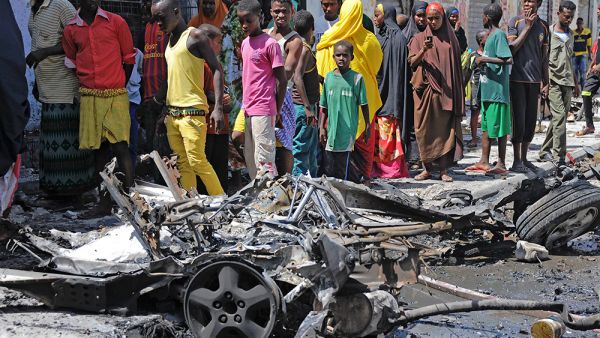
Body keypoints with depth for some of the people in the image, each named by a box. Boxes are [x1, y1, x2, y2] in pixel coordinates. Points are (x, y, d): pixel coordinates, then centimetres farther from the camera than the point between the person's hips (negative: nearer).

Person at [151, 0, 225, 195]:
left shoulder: (195, 36, -5)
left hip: (192, 110, -8)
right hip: (172, 112, 8)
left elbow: (216, 70, -9)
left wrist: (218, 107, -18)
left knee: (197, 161, -13)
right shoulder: (170, 41, 18)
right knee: (183, 163, 5)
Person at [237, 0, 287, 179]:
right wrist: (245, 106, 14)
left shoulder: (270, 44, -9)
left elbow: (282, 80, -8)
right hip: (248, 109, 8)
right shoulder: (245, 43, 14)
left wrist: (277, 110, -6)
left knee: (264, 159, -9)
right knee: (250, 157, 11)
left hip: (263, 110, -8)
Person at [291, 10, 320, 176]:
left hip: (307, 105, 10)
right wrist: (308, 108, -27)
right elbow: (298, 77, -25)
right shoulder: (304, 49, -15)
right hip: (303, 106, -10)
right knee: (301, 150, -6)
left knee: (311, 150, 16)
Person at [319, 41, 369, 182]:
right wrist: (321, 127, 9)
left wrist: (367, 127, 1)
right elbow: (324, 106, 12)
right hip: (332, 129, 4)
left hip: (348, 129, -4)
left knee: (343, 164, -10)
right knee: (328, 168, 6)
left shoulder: (357, 78, -3)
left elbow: (364, 105, 2)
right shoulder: (329, 77, 7)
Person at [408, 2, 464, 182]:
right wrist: (423, 50, -20)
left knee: (445, 128, -3)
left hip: (445, 91, 1)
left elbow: (456, 66, 14)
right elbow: (412, 62, -1)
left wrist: (457, 92, 8)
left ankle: (443, 169, 0)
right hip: (425, 89, 0)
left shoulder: (450, 39, 12)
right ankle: (426, 168, 6)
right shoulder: (419, 38, 8)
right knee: (425, 129, -1)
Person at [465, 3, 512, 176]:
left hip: (497, 89, -10)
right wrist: (482, 60, 11)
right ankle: (484, 162, 21)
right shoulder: (490, 36, 15)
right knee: (486, 127, 14)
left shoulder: (499, 35, -13)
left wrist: (484, 59, -19)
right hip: (487, 89, 10)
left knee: (499, 128, -4)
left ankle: (501, 164, 2)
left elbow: (508, 59, -23)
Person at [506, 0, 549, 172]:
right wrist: (528, 26, -11)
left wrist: (546, 82, 9)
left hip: (535, 80, 4)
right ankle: (517, 161, 4)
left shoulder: (543, 26, 10)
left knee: (531, 120, 7)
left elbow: (544, 57, 13)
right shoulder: (515, 21, -2)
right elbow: (512, 48, -11)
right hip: (518, 78, -4)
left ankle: (524, 158, 18)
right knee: (519, 119, -4)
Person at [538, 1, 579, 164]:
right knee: (560, 116, -15)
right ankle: (559, 156, -17)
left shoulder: (570, 35, 17)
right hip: (553, 81, -6)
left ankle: (545, 151, 16)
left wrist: (576, 83, 22)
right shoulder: (549, 33, -3)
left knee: (558, 119, 6)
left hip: (567, 82, 6)